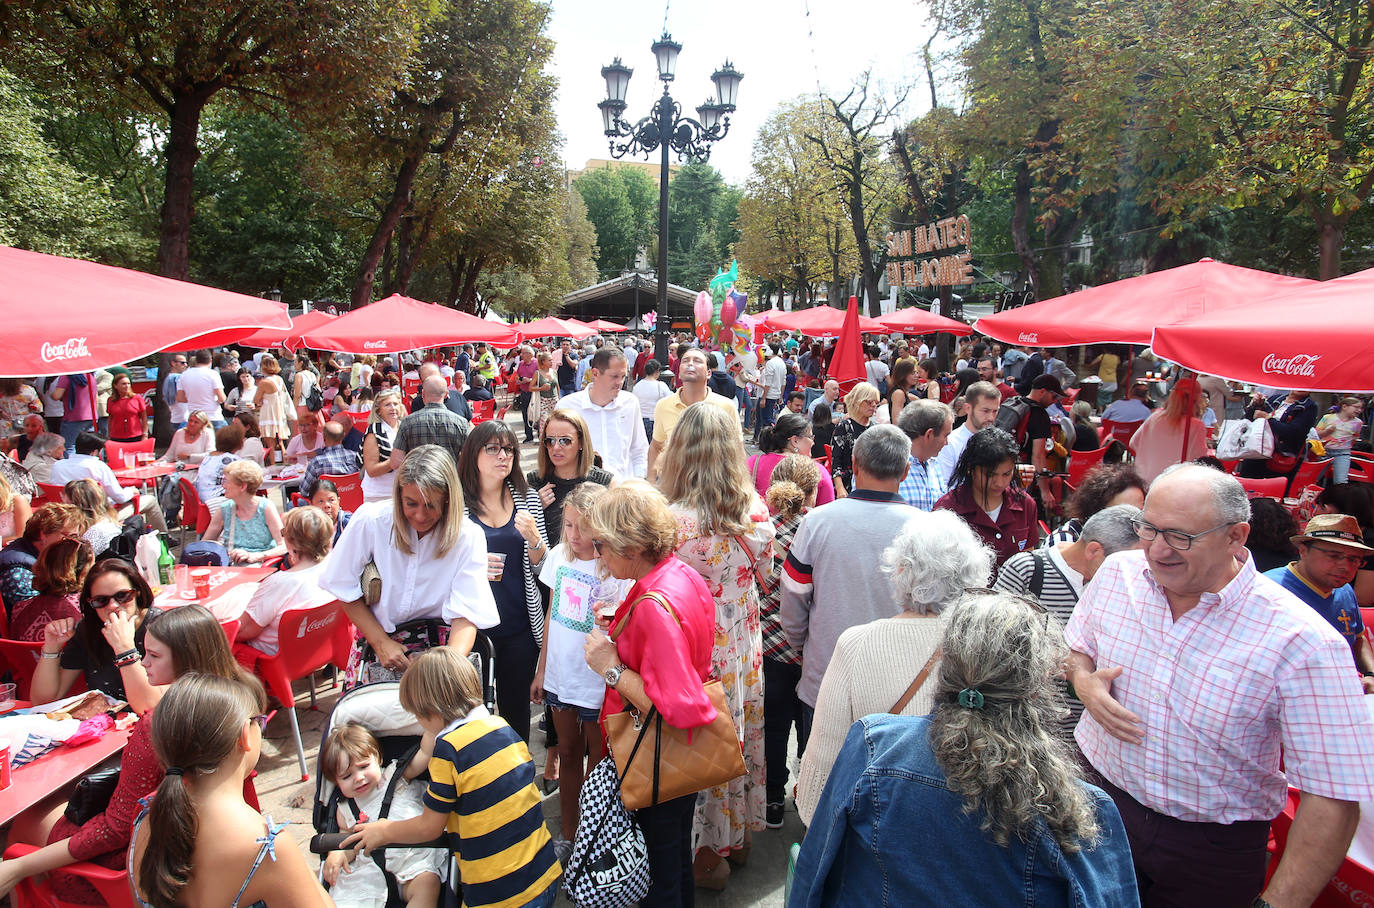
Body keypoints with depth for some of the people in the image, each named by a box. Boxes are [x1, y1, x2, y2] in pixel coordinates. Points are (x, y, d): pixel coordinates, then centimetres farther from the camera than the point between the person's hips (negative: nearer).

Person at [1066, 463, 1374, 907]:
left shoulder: (1301, 642, -23)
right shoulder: (1117, 573, -9)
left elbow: (1333, 796, -21)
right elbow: (1076, 647, 10)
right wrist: (1083, 680, -13)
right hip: (1097, 791, 3)